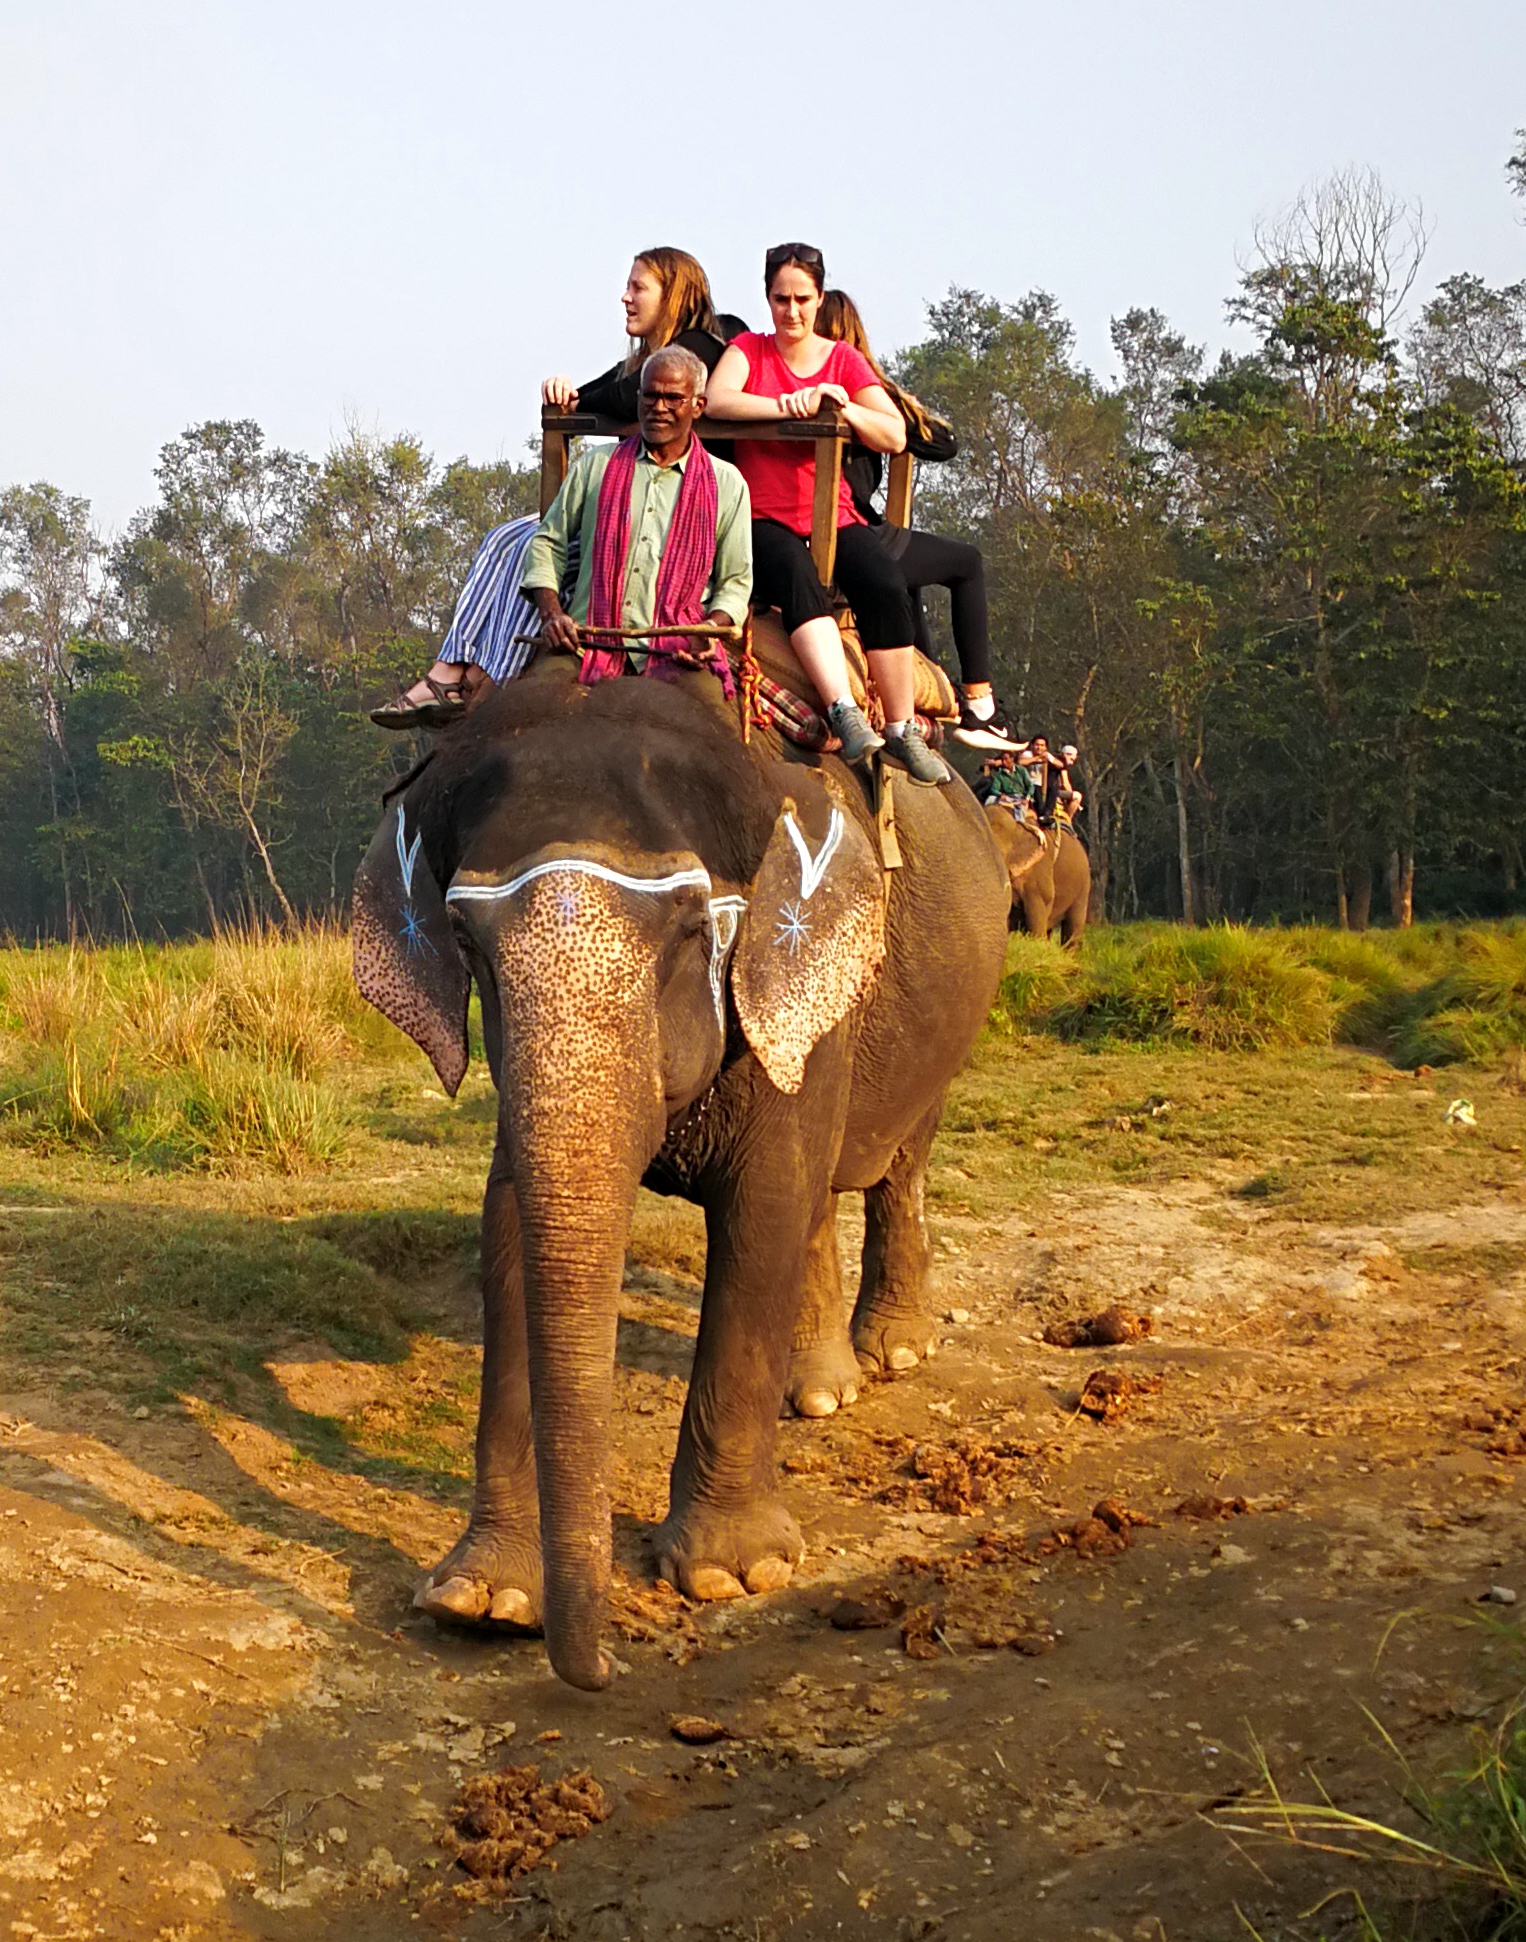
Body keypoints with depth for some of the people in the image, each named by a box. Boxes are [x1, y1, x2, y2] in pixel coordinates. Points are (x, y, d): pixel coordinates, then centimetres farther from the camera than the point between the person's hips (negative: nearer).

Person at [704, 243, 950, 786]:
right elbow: (717, 401, -13)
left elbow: (895, 437, 2)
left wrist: (844, 408, -16)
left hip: (833, 516, 2)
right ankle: (844, 711, -46)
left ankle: (902, 728, -21)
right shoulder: (748, 349, 10)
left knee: (886, 585, -27)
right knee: (798, 576, -36)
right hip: (764, 518, -2)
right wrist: (788, 405, -23)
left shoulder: (845, 359, 14)